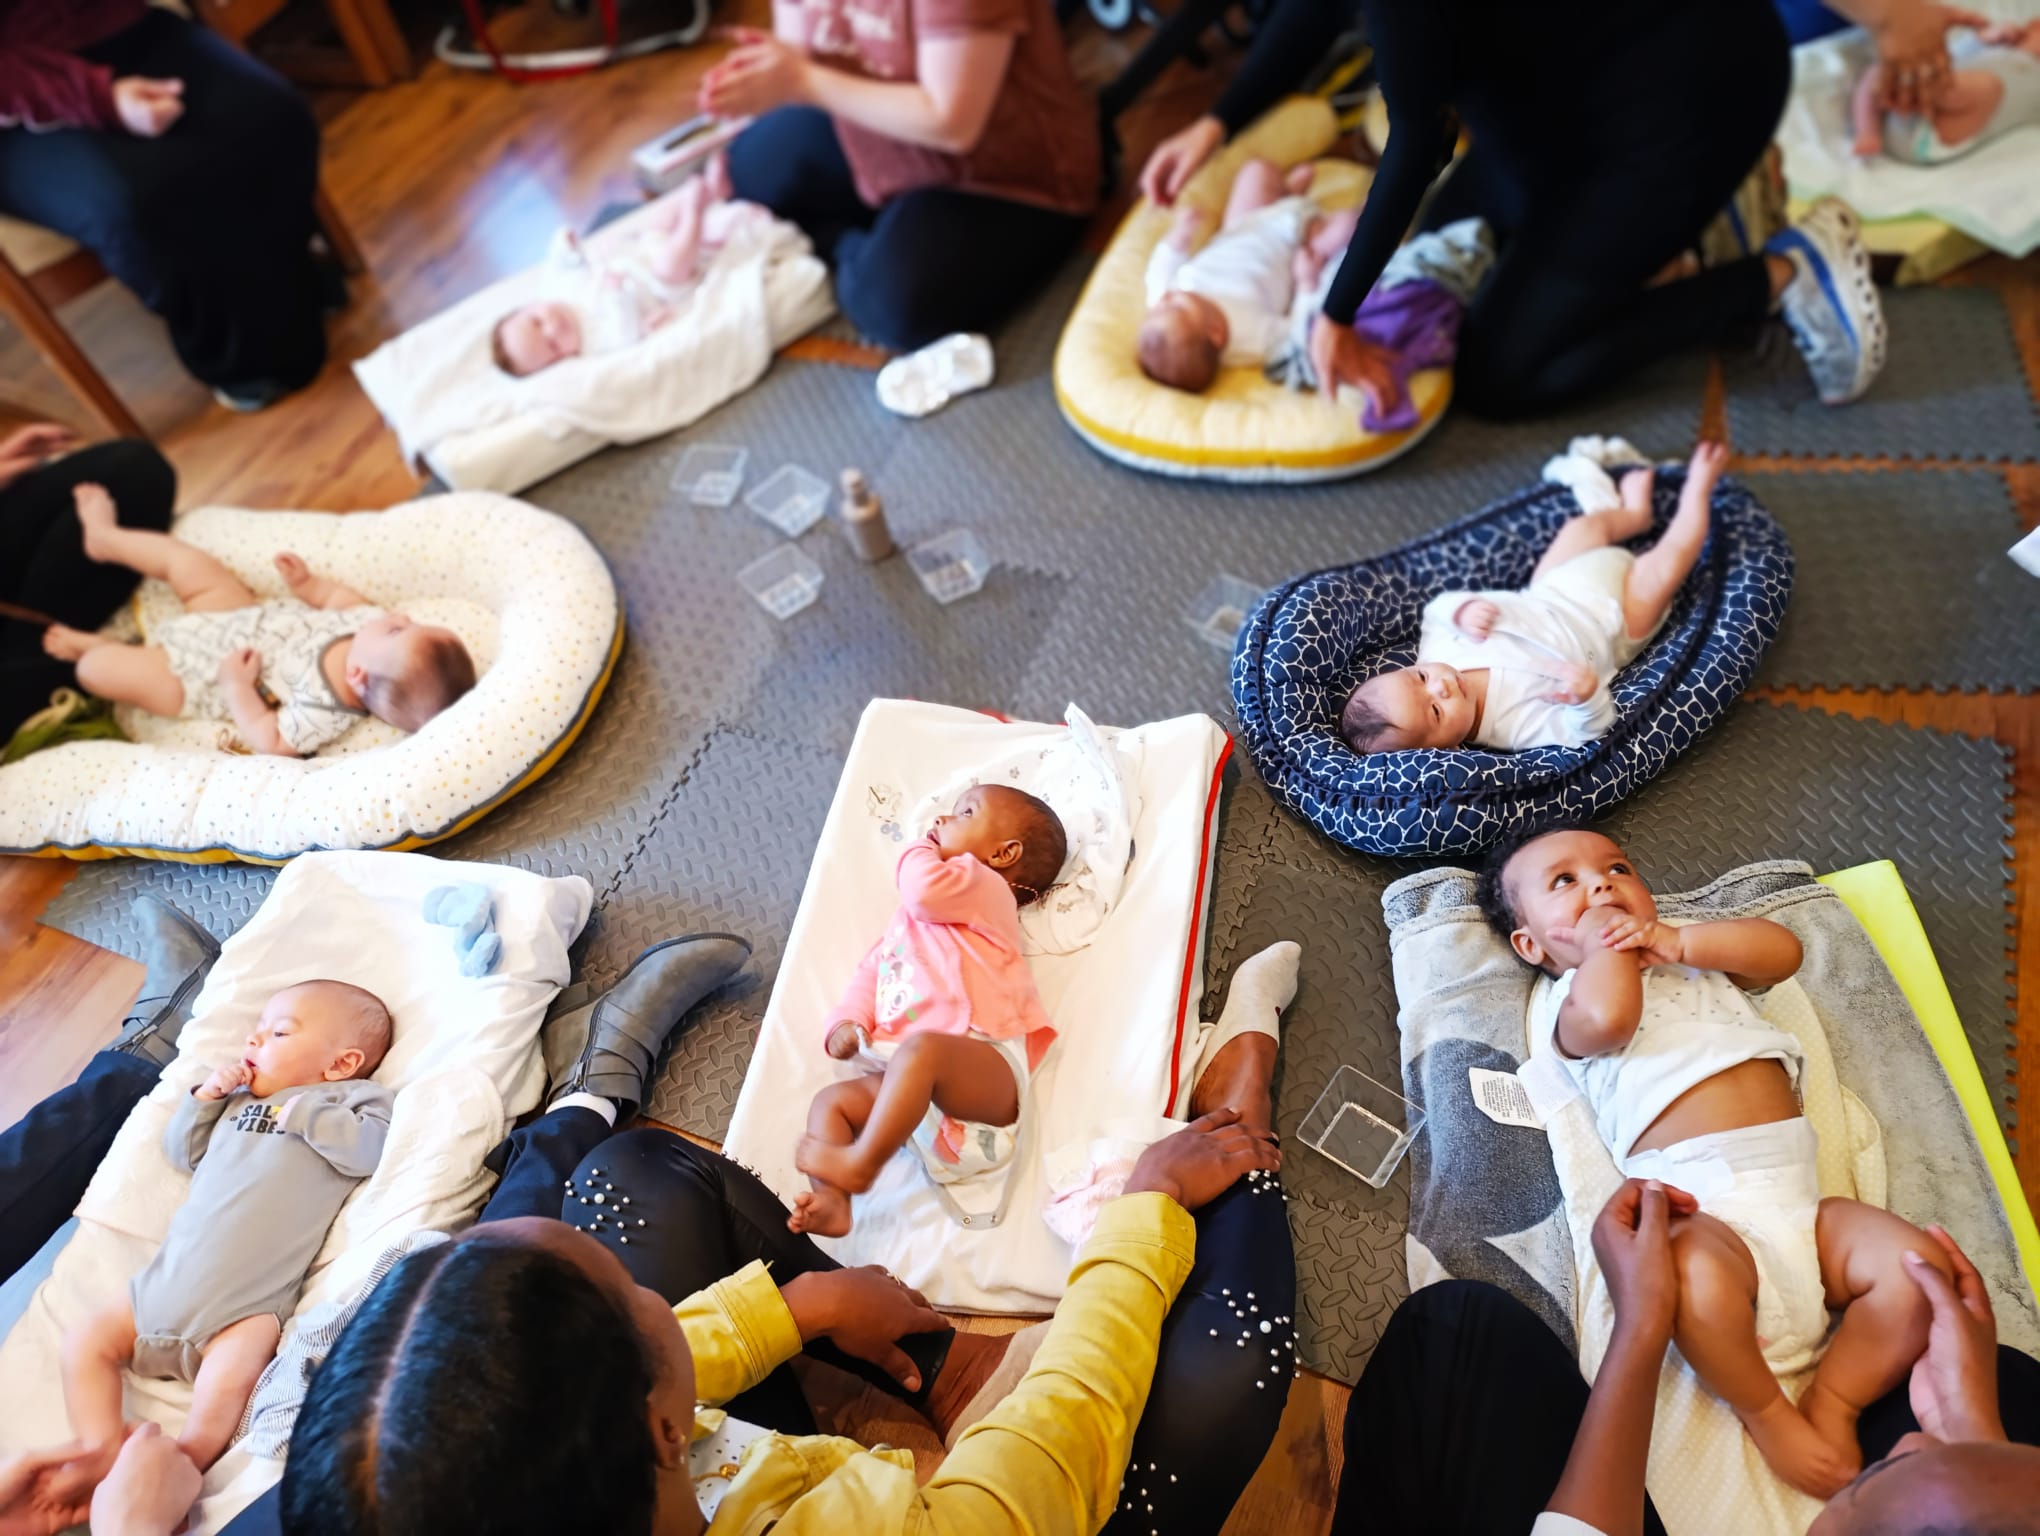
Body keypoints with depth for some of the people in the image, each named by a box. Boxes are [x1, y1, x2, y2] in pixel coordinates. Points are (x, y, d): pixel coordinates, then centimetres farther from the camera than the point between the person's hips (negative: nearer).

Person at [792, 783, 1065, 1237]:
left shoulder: (985, 886, 9)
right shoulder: (909, 919, 36)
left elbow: (927, 887, -13)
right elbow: (871, 970, 27)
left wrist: (918, 852, 12)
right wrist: (850, 1021, 4)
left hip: (985, 1067, -8)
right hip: (909, 1071, 8)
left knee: (920, 1048, -36)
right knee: (831, 1099, -4)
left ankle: (861, 1163, -32)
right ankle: (832, 1203, -21)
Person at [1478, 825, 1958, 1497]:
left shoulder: (1702, 960, 29)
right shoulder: (1573, 1001, 10)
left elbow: (1782, 949, 10)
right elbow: (1608, 1017, -15)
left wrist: (1677, 940, -1)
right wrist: (1603, 938, 2)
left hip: (1797, 1195, 6)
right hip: (1701, 1209, -5)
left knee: (1919, 1265, -18)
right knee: (1697, 1278, -36)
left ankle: (1833, 1400, 4)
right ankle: (1765, 1410, -4)